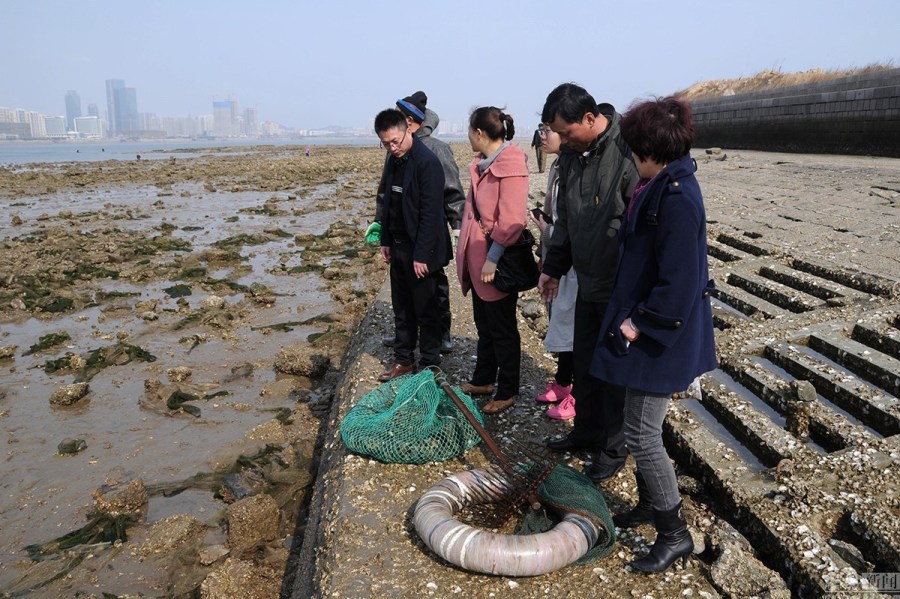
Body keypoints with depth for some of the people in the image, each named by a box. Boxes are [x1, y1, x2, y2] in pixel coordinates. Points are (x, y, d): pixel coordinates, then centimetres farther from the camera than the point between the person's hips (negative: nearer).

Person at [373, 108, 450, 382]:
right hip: (398, 247, 8)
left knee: (425, 310, 4)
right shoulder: (394, 160, 8)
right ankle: (403, 359, 28)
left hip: (419, 250, -8)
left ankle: (430, 366, 17)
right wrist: (386, 240, 13)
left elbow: (430, 213, -20)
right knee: (401, 308, 15)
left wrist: (422, 254, -20)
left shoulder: (427, 162, -17)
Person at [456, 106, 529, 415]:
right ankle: (483, 380, 36)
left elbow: (511, 219, -24)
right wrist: (467, 252, 13)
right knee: (483, 324, 21)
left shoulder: (511, 166, -18)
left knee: (502, 329, 5)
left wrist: (492, 257, -22)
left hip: (496, 263, -9)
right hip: (477, 258, 9)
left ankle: (507, 392, 20)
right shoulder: (482, 163, 10)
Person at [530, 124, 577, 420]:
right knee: (559, 321, 19)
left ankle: (578, 394, 17)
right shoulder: (557, 166, 9)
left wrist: (548, 230, -13)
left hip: (574, 264, -9)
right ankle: (562, 382, 35)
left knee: (572, 325, 2)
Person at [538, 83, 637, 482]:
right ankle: (586, 431, 39)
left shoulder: (628, 153, -22)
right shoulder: (571, 155, 4)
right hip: (587, 284, 8)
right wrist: (553, 267, 17)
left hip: (622, 289, -8)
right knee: (583, 361, 19)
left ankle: (613, 449, 25)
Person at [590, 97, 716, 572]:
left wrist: (639, 323, -17)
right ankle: (649, 503, 41)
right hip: (643, 324, 10)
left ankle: (674, 534, 18)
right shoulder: (661, 186, 8)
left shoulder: (677, 199, -23)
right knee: (642, 427, 21)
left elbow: (678, 282, -25)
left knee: (642, 435, 0)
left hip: (659, 336, -10)